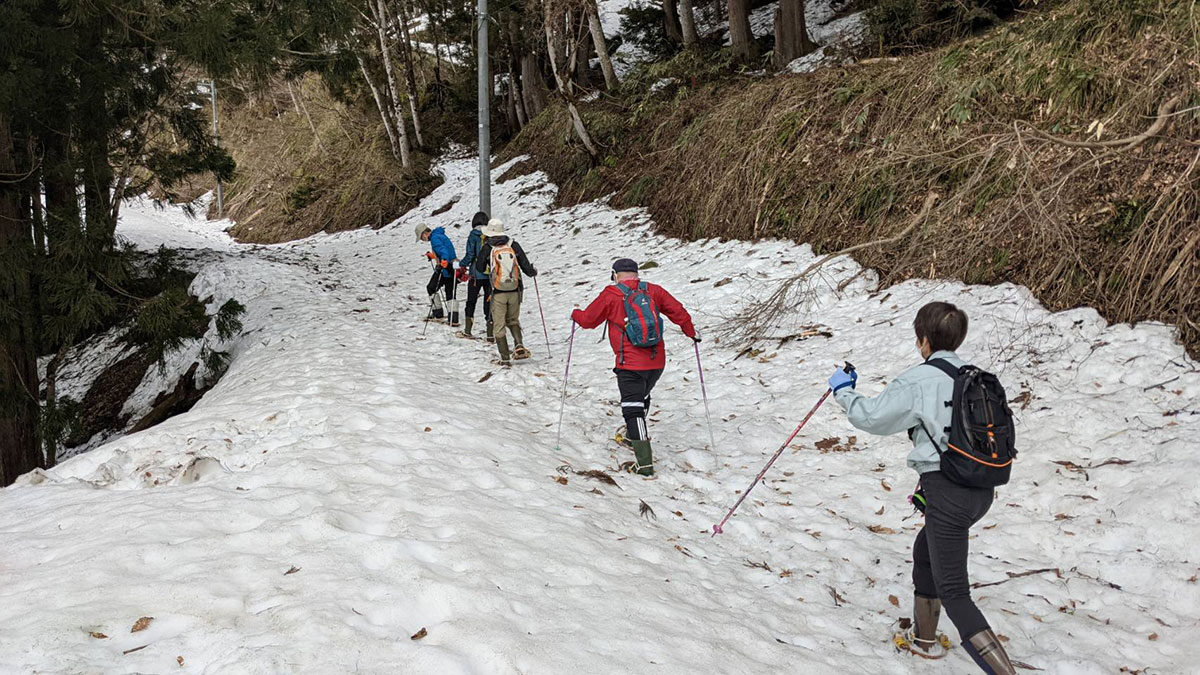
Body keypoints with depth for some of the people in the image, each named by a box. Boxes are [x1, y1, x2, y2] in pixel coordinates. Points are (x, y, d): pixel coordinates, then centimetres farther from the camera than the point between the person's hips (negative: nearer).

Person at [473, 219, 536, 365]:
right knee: (513, 320, 21)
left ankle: (505, 358, 4)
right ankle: (519, 345, -2)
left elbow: (480, 268, 4)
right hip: (515, 291, 3)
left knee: (499, 325, 7)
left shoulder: (487, 248, -5)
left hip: (498, 293, -3)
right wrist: (533, 272, 21)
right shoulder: (513, 245, 0)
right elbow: (526, 267, 0)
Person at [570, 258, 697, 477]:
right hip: (657, 361, 5)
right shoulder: (653, 290, 4)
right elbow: (678, 311, 7)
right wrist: (691, 332, 22)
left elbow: (589, 319, 3)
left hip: (630, 363, -5)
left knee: (633, 408, -4)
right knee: (642, 398, 28)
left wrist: (575, 314, 25)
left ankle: (645, 461, -13)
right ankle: (634, 435, 49)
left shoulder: (611, 294, -6)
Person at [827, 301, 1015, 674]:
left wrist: (843, 391, 13)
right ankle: (925, 638, 44)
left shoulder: (918, 381, -13)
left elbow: (871, 417, -6)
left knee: (953, 593, -1)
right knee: (925, 550, 30)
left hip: (949, 493, -8)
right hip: (982, 489, 8)